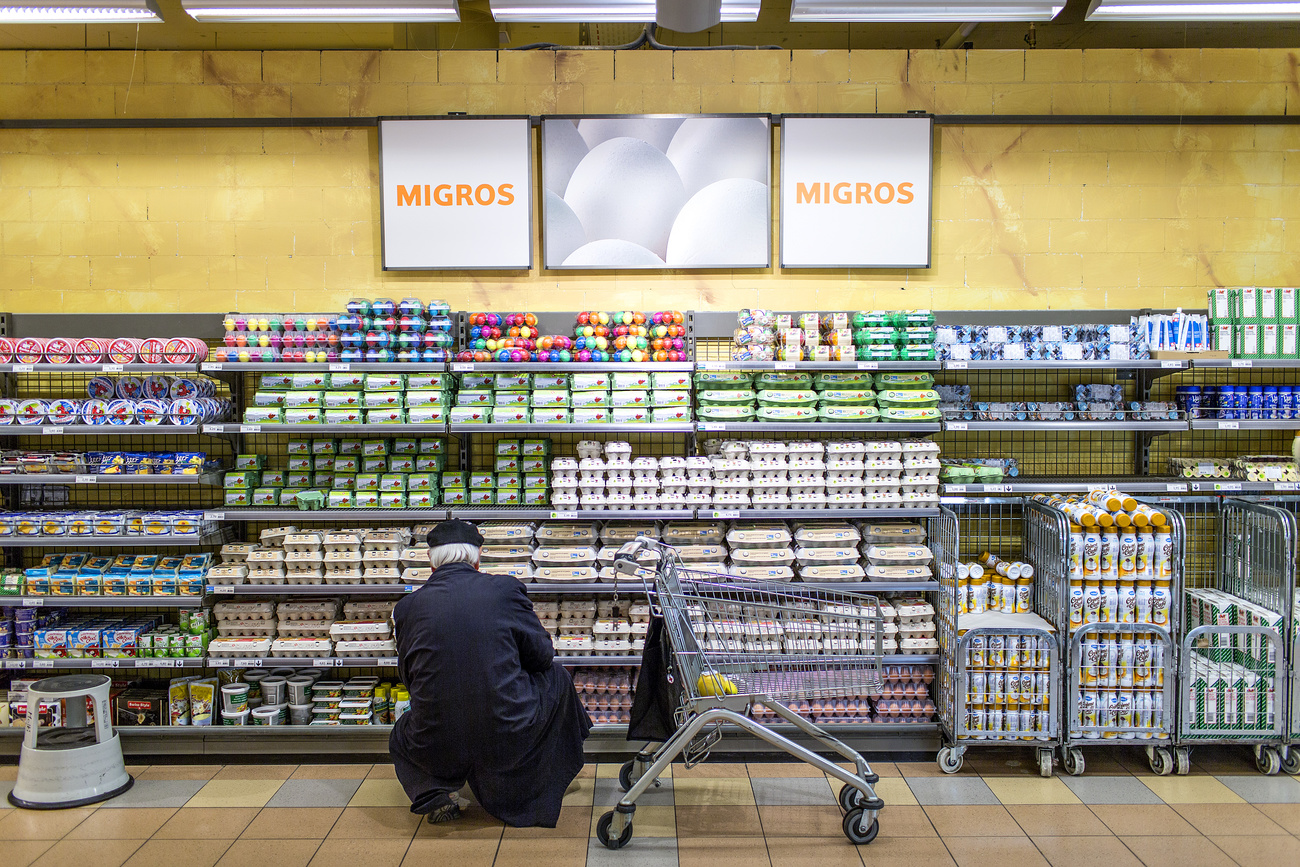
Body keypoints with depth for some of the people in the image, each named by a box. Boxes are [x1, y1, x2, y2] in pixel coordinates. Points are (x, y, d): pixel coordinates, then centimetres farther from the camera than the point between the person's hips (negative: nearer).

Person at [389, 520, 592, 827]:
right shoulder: (506, 589, -6)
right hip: (510, 738, -1)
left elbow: (408, 676, 12)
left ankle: (433, 792, 8)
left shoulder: (408, 606, -1)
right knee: (556, 676, 27)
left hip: (438, 748, 2)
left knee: (400, 737, 37)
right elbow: (542, 654, 4)